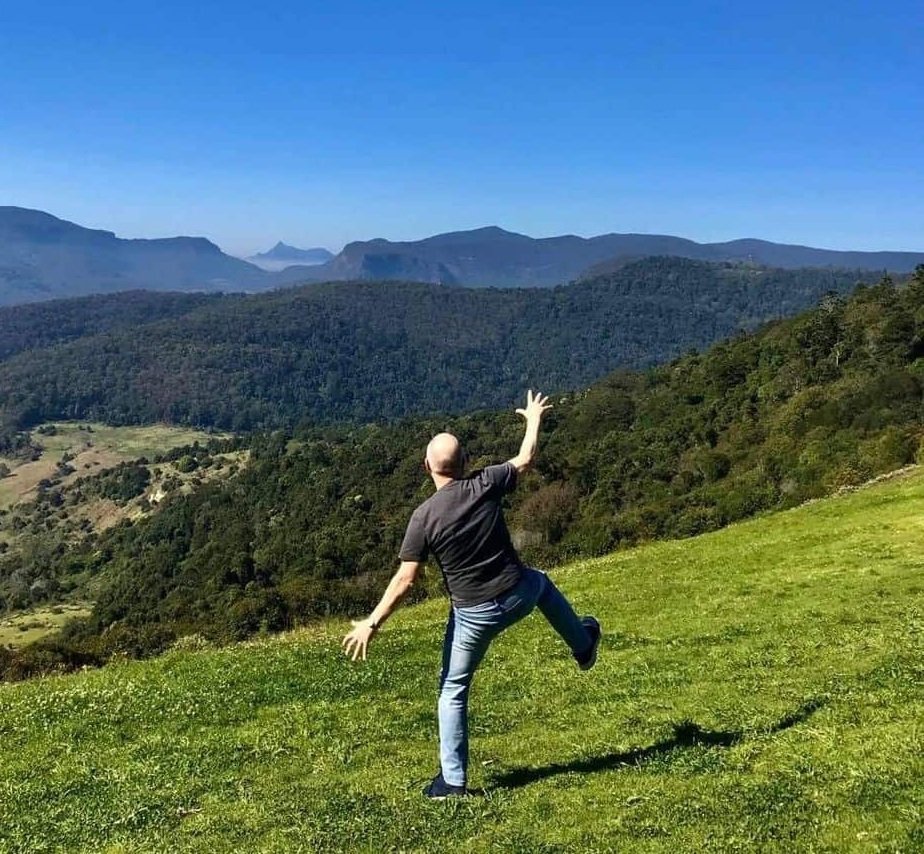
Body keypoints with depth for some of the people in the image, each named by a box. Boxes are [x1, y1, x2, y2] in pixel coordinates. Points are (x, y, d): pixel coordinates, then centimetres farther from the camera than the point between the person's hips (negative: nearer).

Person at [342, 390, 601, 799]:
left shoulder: (424, 516, -17)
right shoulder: (485, 486, -10)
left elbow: (405, 579, -18)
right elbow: (524, 460, 9)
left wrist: (371, 623, -11)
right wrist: (533, 419, 25)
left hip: (473, 613, -3)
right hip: (518, 595, 3)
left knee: (453, 690, 14)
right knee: (540, 582, 38)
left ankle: (453, 780, 16)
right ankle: (583, 645, 58)